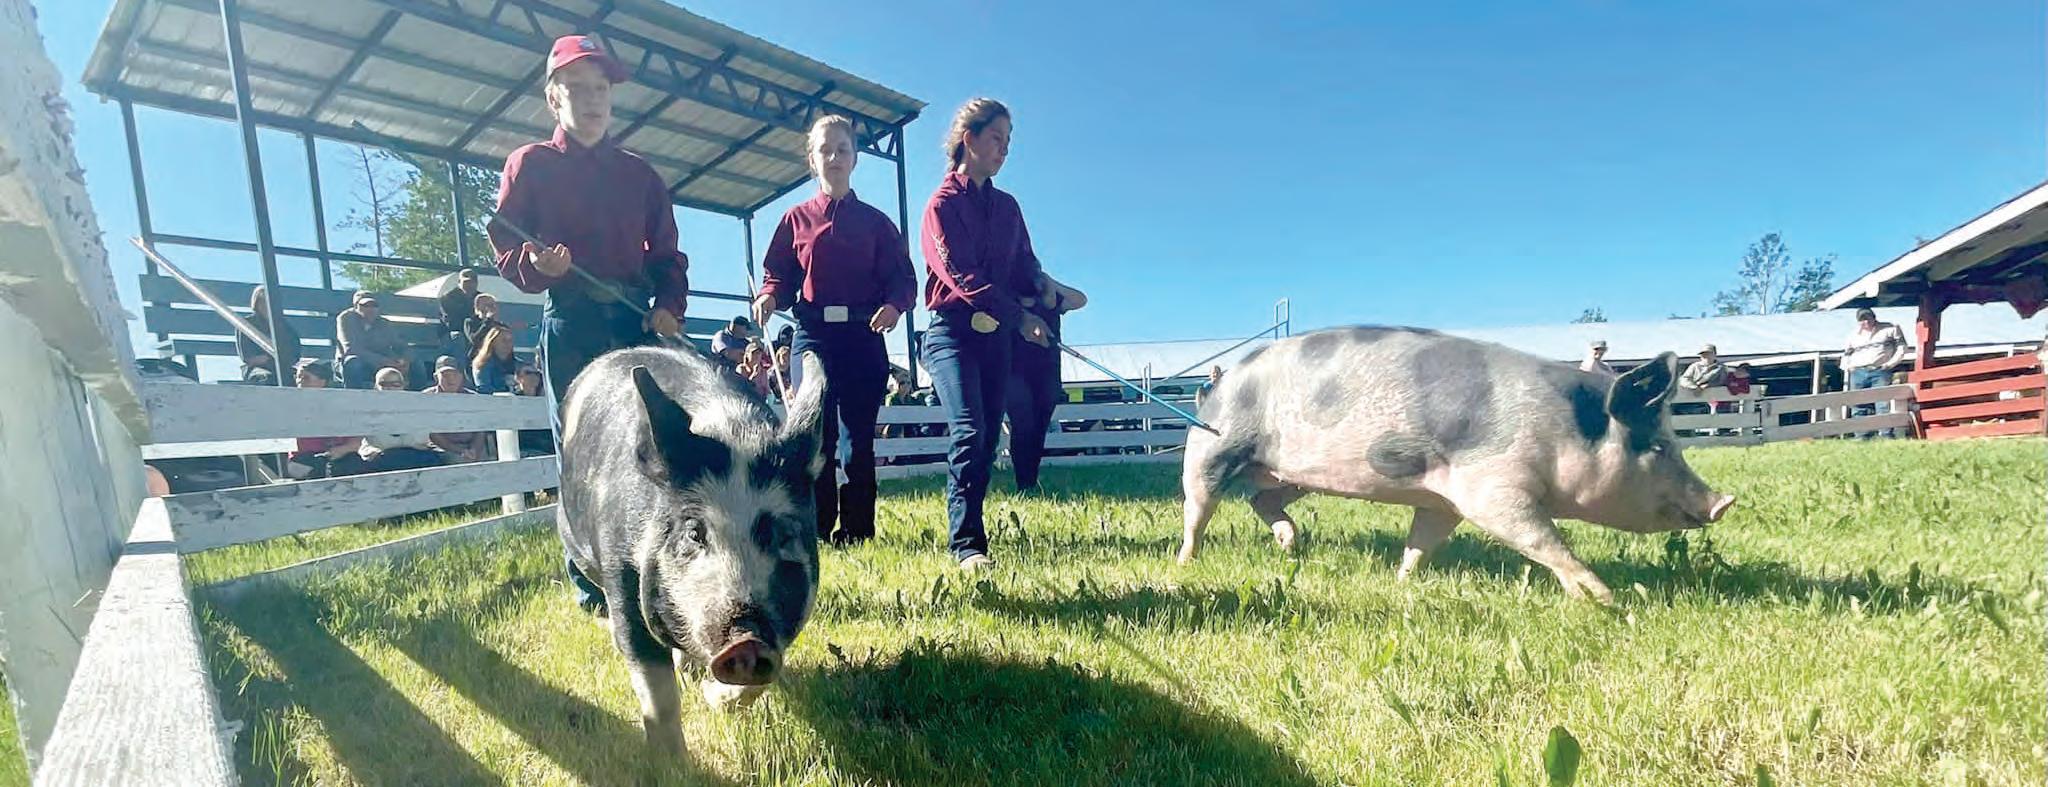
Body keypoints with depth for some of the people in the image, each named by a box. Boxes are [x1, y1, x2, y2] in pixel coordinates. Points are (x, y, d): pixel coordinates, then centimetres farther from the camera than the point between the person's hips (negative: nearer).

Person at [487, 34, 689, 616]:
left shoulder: (638, 173, 18)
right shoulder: (530, 164, 10)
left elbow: (667, 254, 15)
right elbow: (505, 248, 5)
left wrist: (669, 305, -2)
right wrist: (537, 263, -17)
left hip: (637, 322, 2)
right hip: (570, 323, -2)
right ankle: (591, 588, 8)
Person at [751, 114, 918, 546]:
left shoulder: (875, 221, 12)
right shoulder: (796, 218, 15)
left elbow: (903, 277, 5)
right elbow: (779, 277, 11)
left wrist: (893, 305, -16)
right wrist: (768, 296, -11)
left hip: (863, 337, 0)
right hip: (812, 336, 1)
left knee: (857, 438, 0)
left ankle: (856, 533, 7)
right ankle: (816, 531, 4)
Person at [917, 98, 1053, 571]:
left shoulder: (1007, 206, 17)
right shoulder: (943, 203, -2)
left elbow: (1024, 266, 15)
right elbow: (961, 275, -13)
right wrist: (1019, 315, -20)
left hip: (996, 335, 6)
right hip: (954, 332, -6)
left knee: (987, 438, 5)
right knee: (969, 431, -17)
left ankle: (968, 526, 15)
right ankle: (967, 544, -18)